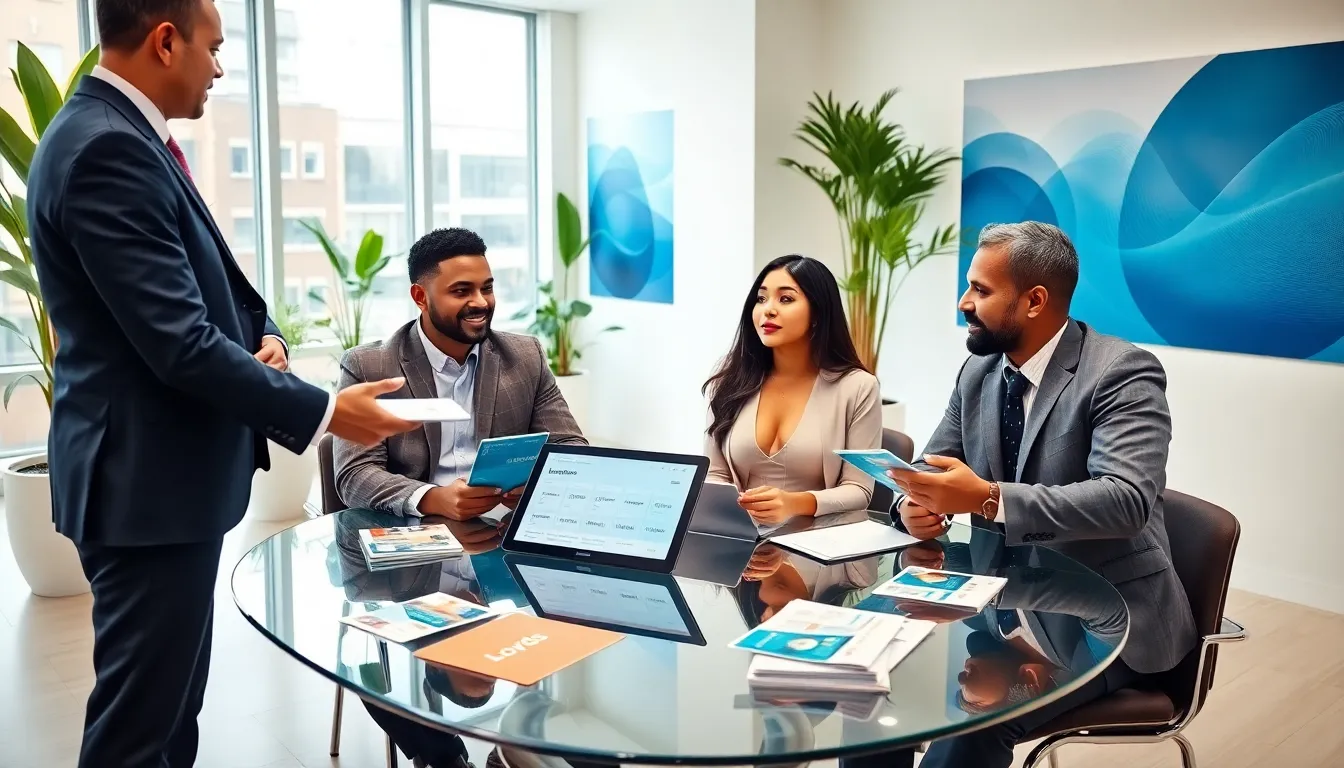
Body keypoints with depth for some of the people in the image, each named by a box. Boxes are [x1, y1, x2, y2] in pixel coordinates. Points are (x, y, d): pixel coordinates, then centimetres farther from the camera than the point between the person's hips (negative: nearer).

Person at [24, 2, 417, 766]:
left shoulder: (122, 134, 12)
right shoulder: (106, 147, -21)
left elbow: (203, 293, 19)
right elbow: (181, 345, -25)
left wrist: (265, 335, -1)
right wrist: (323, 412, -18)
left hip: (167, 471, 10)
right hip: (148, 480, -10)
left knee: (171, 705, 21)